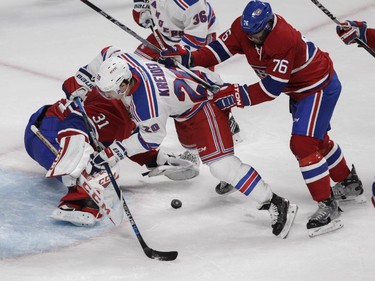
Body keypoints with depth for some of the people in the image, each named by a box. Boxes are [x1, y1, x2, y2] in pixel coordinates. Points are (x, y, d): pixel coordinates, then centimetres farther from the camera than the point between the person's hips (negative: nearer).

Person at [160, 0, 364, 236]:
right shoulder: (243, 27, -13)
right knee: (316, 138, 25)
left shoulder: (284, 41, -37)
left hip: (320, 86, -10)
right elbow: (221, 49, -11)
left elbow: (273, 87, -35)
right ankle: (349, 183, 46)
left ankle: (328, 207, -18)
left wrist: (239, 95, -36)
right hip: (299, 89, 10)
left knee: (303, 144, -20)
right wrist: (189, 59, -25)